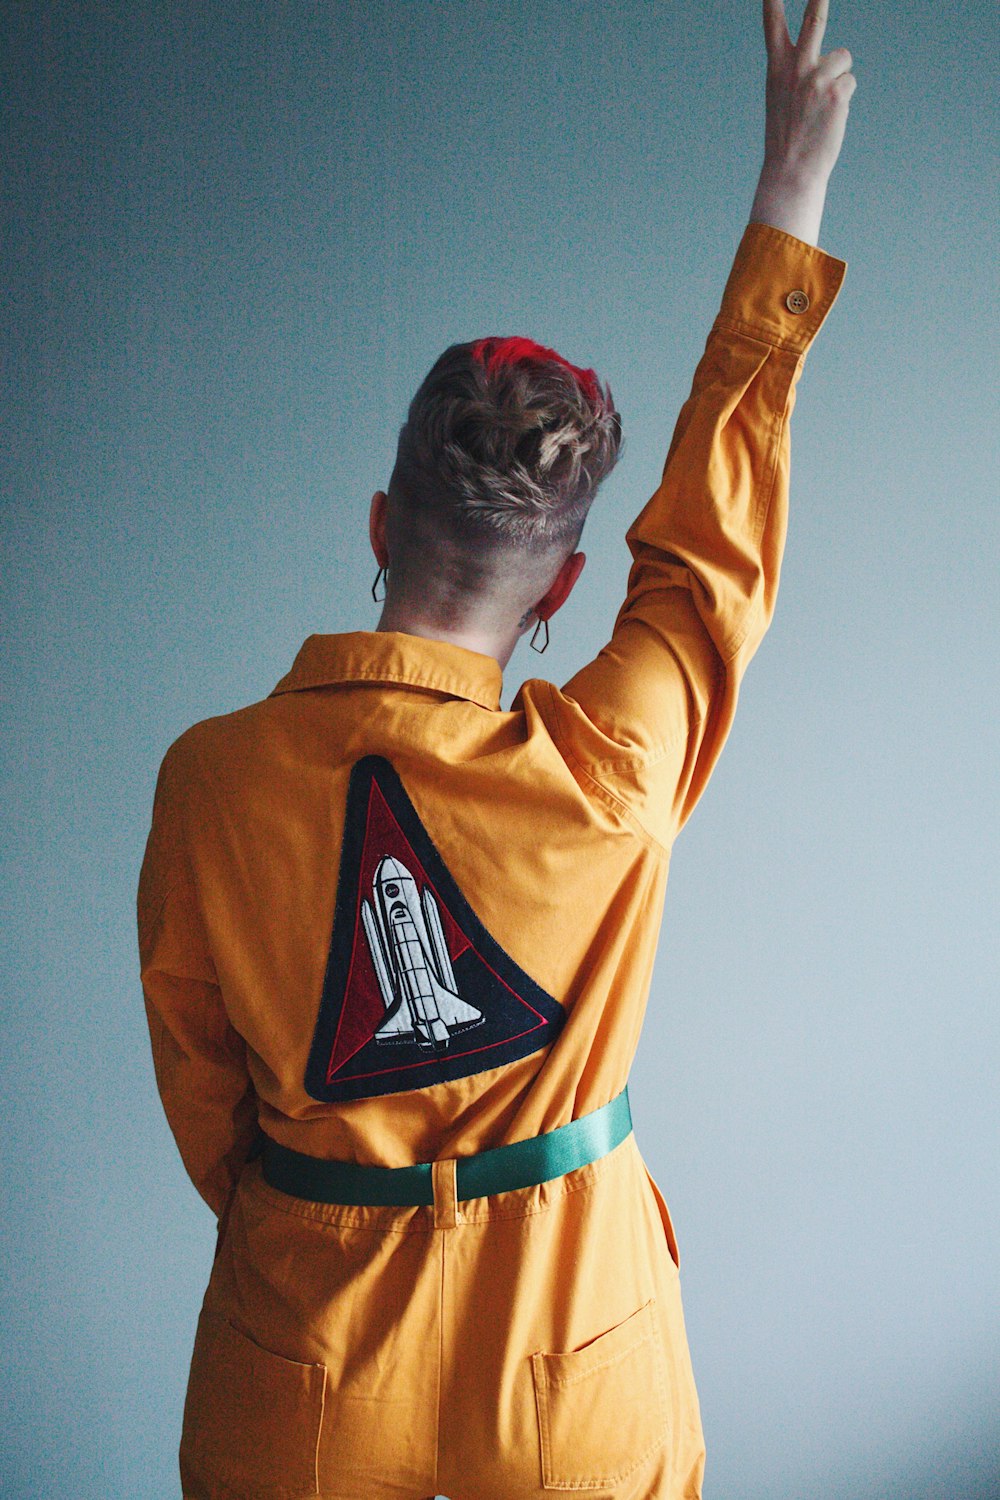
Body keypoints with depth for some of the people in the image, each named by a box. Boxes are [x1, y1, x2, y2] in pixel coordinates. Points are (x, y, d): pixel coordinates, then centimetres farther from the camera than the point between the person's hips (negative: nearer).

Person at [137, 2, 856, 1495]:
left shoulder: (209, 777, -19)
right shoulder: (608, 775, -24)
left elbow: (199, 1092, -5)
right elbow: (715, 540, -7)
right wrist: (792, 194, 5)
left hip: (305, 1355, 1)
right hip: (574, 1365, 0)